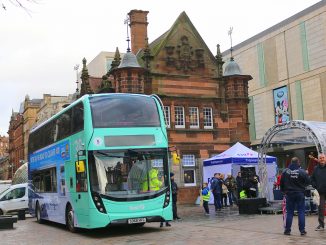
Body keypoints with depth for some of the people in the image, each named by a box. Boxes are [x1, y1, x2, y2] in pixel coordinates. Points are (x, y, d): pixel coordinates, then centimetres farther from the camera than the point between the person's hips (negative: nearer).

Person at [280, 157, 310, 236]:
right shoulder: (302, 172, -11)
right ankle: (302, 230, 5)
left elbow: (282, 183, 2)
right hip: (300, 194, -2)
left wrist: (283, 191, 16)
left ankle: (287, 230, 10)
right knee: (301, 212, 5)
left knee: (289, 212, 8)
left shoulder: (285, 171, -5)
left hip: (289, 194, 2)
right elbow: (308, 182, -5)